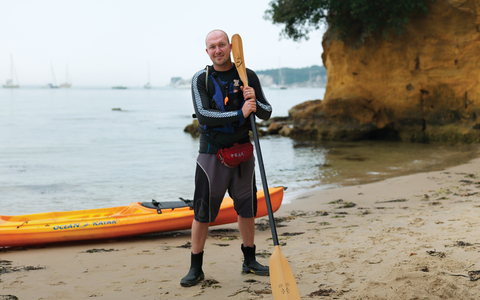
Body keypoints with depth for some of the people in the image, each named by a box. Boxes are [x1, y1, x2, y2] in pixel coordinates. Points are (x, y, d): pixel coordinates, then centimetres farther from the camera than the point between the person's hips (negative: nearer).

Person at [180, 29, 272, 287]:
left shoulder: (248, 77, 3)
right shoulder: (201, 79, -5)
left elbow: (266, 113, 6)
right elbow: (203, 115, -19)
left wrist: (254, 102, -16)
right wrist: (240, 113, -24)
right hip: (212, 154, -3)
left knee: (247, 209, 12)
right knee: (202, 213, -1)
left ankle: (249, 261, 27)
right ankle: (195, 268, 10)